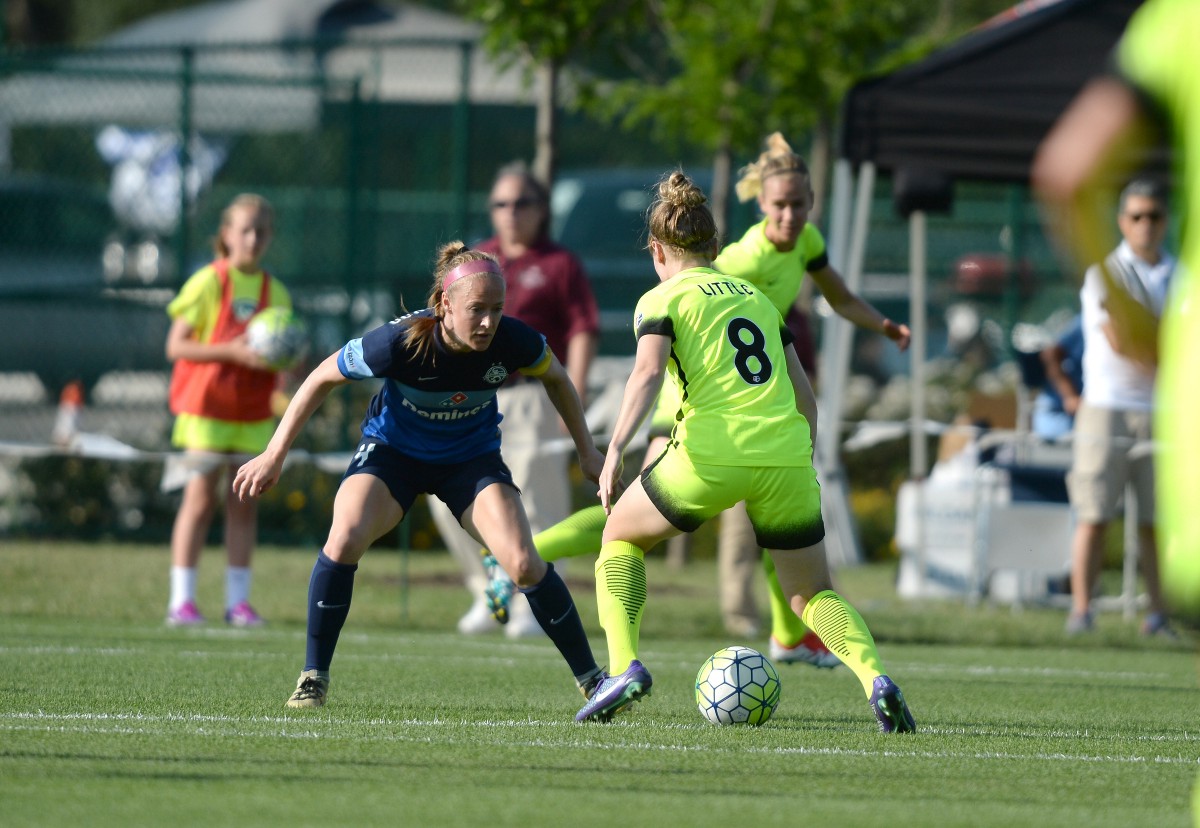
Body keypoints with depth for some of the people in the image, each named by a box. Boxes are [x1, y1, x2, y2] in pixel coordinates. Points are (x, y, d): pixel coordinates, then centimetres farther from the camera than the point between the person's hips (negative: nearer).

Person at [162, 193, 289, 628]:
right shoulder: (208, 283, -6)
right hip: (206, 407, -5)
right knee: (200, 499, -7)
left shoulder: (275, 292, 8)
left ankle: (238, 600, 8)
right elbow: (176, 345, -11)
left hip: (252, 413, 5)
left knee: (244, 503, 4)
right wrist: (233, 352, -22)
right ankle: (182, 599, -5)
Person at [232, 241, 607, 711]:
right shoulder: (400, 342, -32)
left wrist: (586, 451, 5)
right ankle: (314, 677, -12)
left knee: (524, 564, -16)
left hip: (472, 457, 1)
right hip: (392, 450, -1)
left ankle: (590, 677, 3)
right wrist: (275, 455, -13)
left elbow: (555, 378, 0)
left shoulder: (513, 342, -25)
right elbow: (322, 378, -15)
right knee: (344, 539, -27)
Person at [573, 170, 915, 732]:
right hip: (787, 454, 4)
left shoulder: (662, 299, 9)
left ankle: (625, 666, 2)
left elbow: (648, 373, -10)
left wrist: (616, 448, -18)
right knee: (812, 594, 14)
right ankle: (875, 680, -14)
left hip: (714, 453, -4)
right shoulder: (756, 296, 24)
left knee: (620, 539, 21)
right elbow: (804, 395, 22)